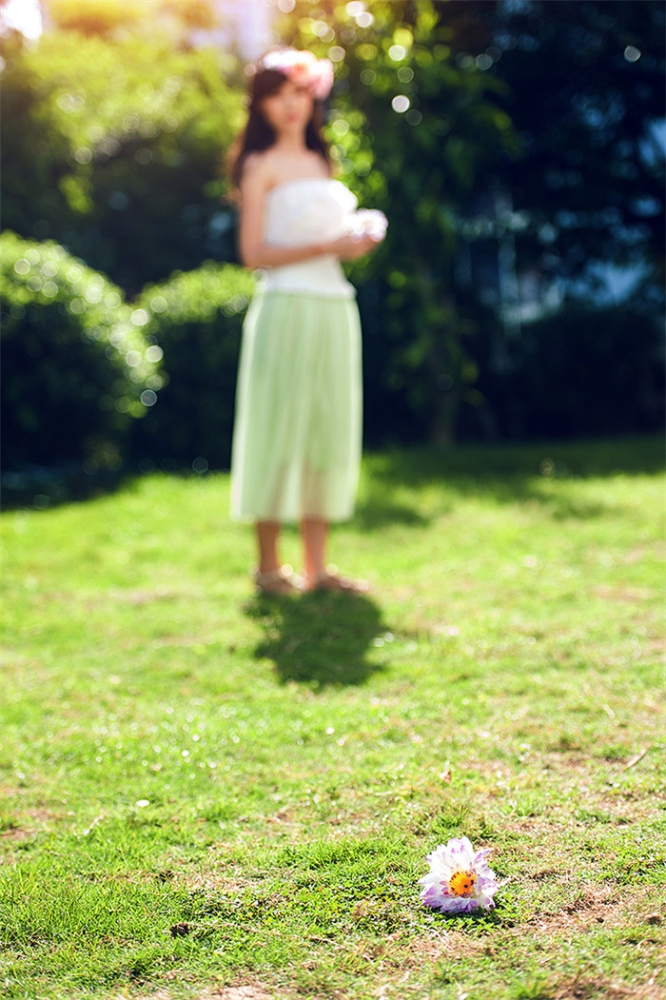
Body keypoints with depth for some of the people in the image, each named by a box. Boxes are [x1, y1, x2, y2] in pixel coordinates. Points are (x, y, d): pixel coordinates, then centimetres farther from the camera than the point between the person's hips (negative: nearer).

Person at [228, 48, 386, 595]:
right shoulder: (263, 165, -1)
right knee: (280, 428, -3)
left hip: (335, 306, 7)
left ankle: (317, 566, 13)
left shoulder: (319, 162, 20)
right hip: (287, 307, -7)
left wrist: (359, 238, 6)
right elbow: (254, 253, -9)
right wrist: (328, 246, -13)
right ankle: (268, 565, 6)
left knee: (327, 431, 7)